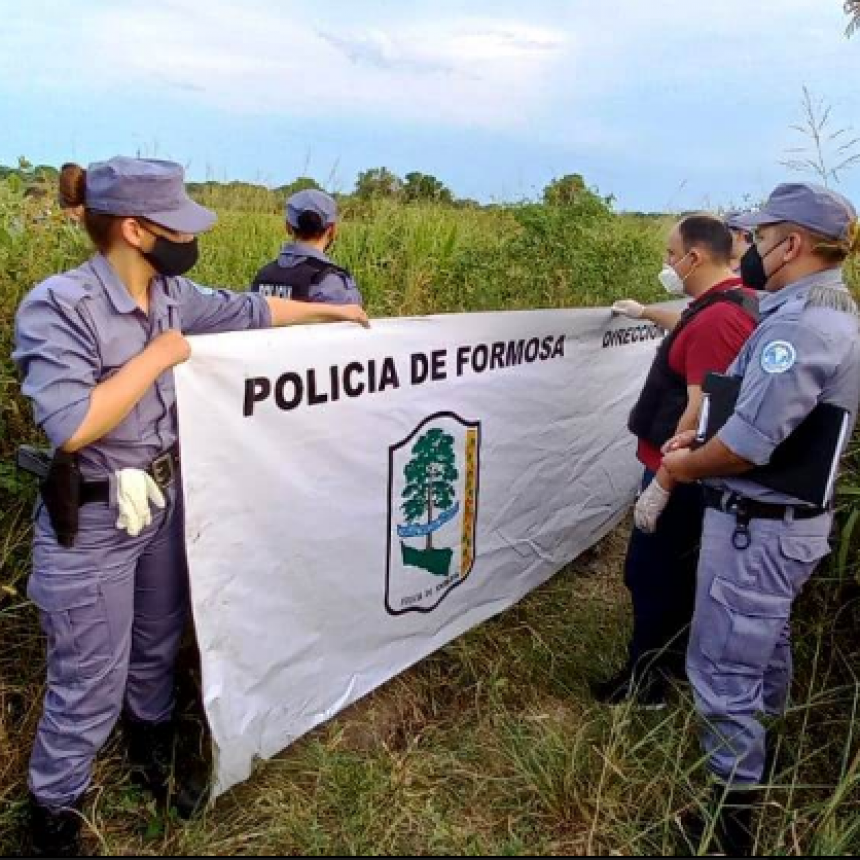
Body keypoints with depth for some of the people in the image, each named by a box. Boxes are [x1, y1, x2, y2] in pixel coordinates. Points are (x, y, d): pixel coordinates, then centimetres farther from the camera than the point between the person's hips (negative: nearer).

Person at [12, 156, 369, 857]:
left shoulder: (171, 294, -2)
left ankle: (155, 762, 51)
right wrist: (158, 355, -23)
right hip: (92, 523, -7)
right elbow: (71, 426, -30)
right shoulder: (57, 306, -23)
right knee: (91, 684, 8)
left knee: (157, 649, 25)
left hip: (166, 501, 7)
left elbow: (249, 311, 14)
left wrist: (333, 311, 24)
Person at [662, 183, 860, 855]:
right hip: (792, 518, 10)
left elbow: (748, 444, -29)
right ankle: (760, 761, 48)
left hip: (755, 524, -10)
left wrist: (686, 466, -10)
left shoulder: (798, 325, -25)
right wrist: (701, 438, 3)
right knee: (765, 644, 26)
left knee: (724, 668, 3)